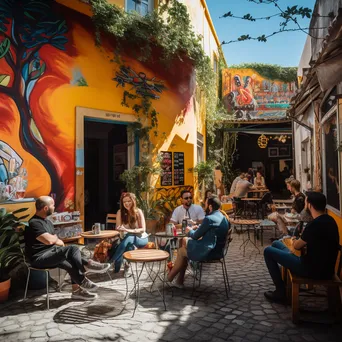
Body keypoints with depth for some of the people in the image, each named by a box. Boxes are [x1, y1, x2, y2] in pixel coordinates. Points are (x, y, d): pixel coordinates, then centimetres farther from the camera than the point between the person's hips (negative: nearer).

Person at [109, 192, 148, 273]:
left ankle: (109, 261, -31)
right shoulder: (120, 212, -6)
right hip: (128, 238, 2)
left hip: (141, 238, -1)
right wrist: (121, 229, -31)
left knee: (129, 237, -36)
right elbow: (118, 228, -5)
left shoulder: (138, 212, -13)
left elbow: (143, 229, -15)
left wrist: (129, 230, -32)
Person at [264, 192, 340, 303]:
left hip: (314, 269, -9)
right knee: (276, 244, 17)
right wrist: (296, 242, 4)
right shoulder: (329, 220, 4)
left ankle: (280, 291, 5)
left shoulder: (315, 224, -26)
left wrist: (293, 242, 10)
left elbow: (297, 246, -11)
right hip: (324, 267, 9)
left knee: (268, 251, -1)